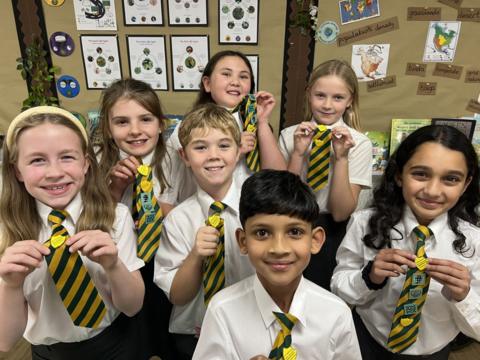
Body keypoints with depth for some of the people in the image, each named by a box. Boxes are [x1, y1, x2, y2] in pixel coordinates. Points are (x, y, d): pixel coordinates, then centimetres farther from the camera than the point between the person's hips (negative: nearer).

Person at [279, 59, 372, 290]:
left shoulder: (359, 143, -6)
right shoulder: (290, 135, -3)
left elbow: (341, 213, -11)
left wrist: (341, 157, -21)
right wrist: (298, 153, -18)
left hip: (332, 236, -1)